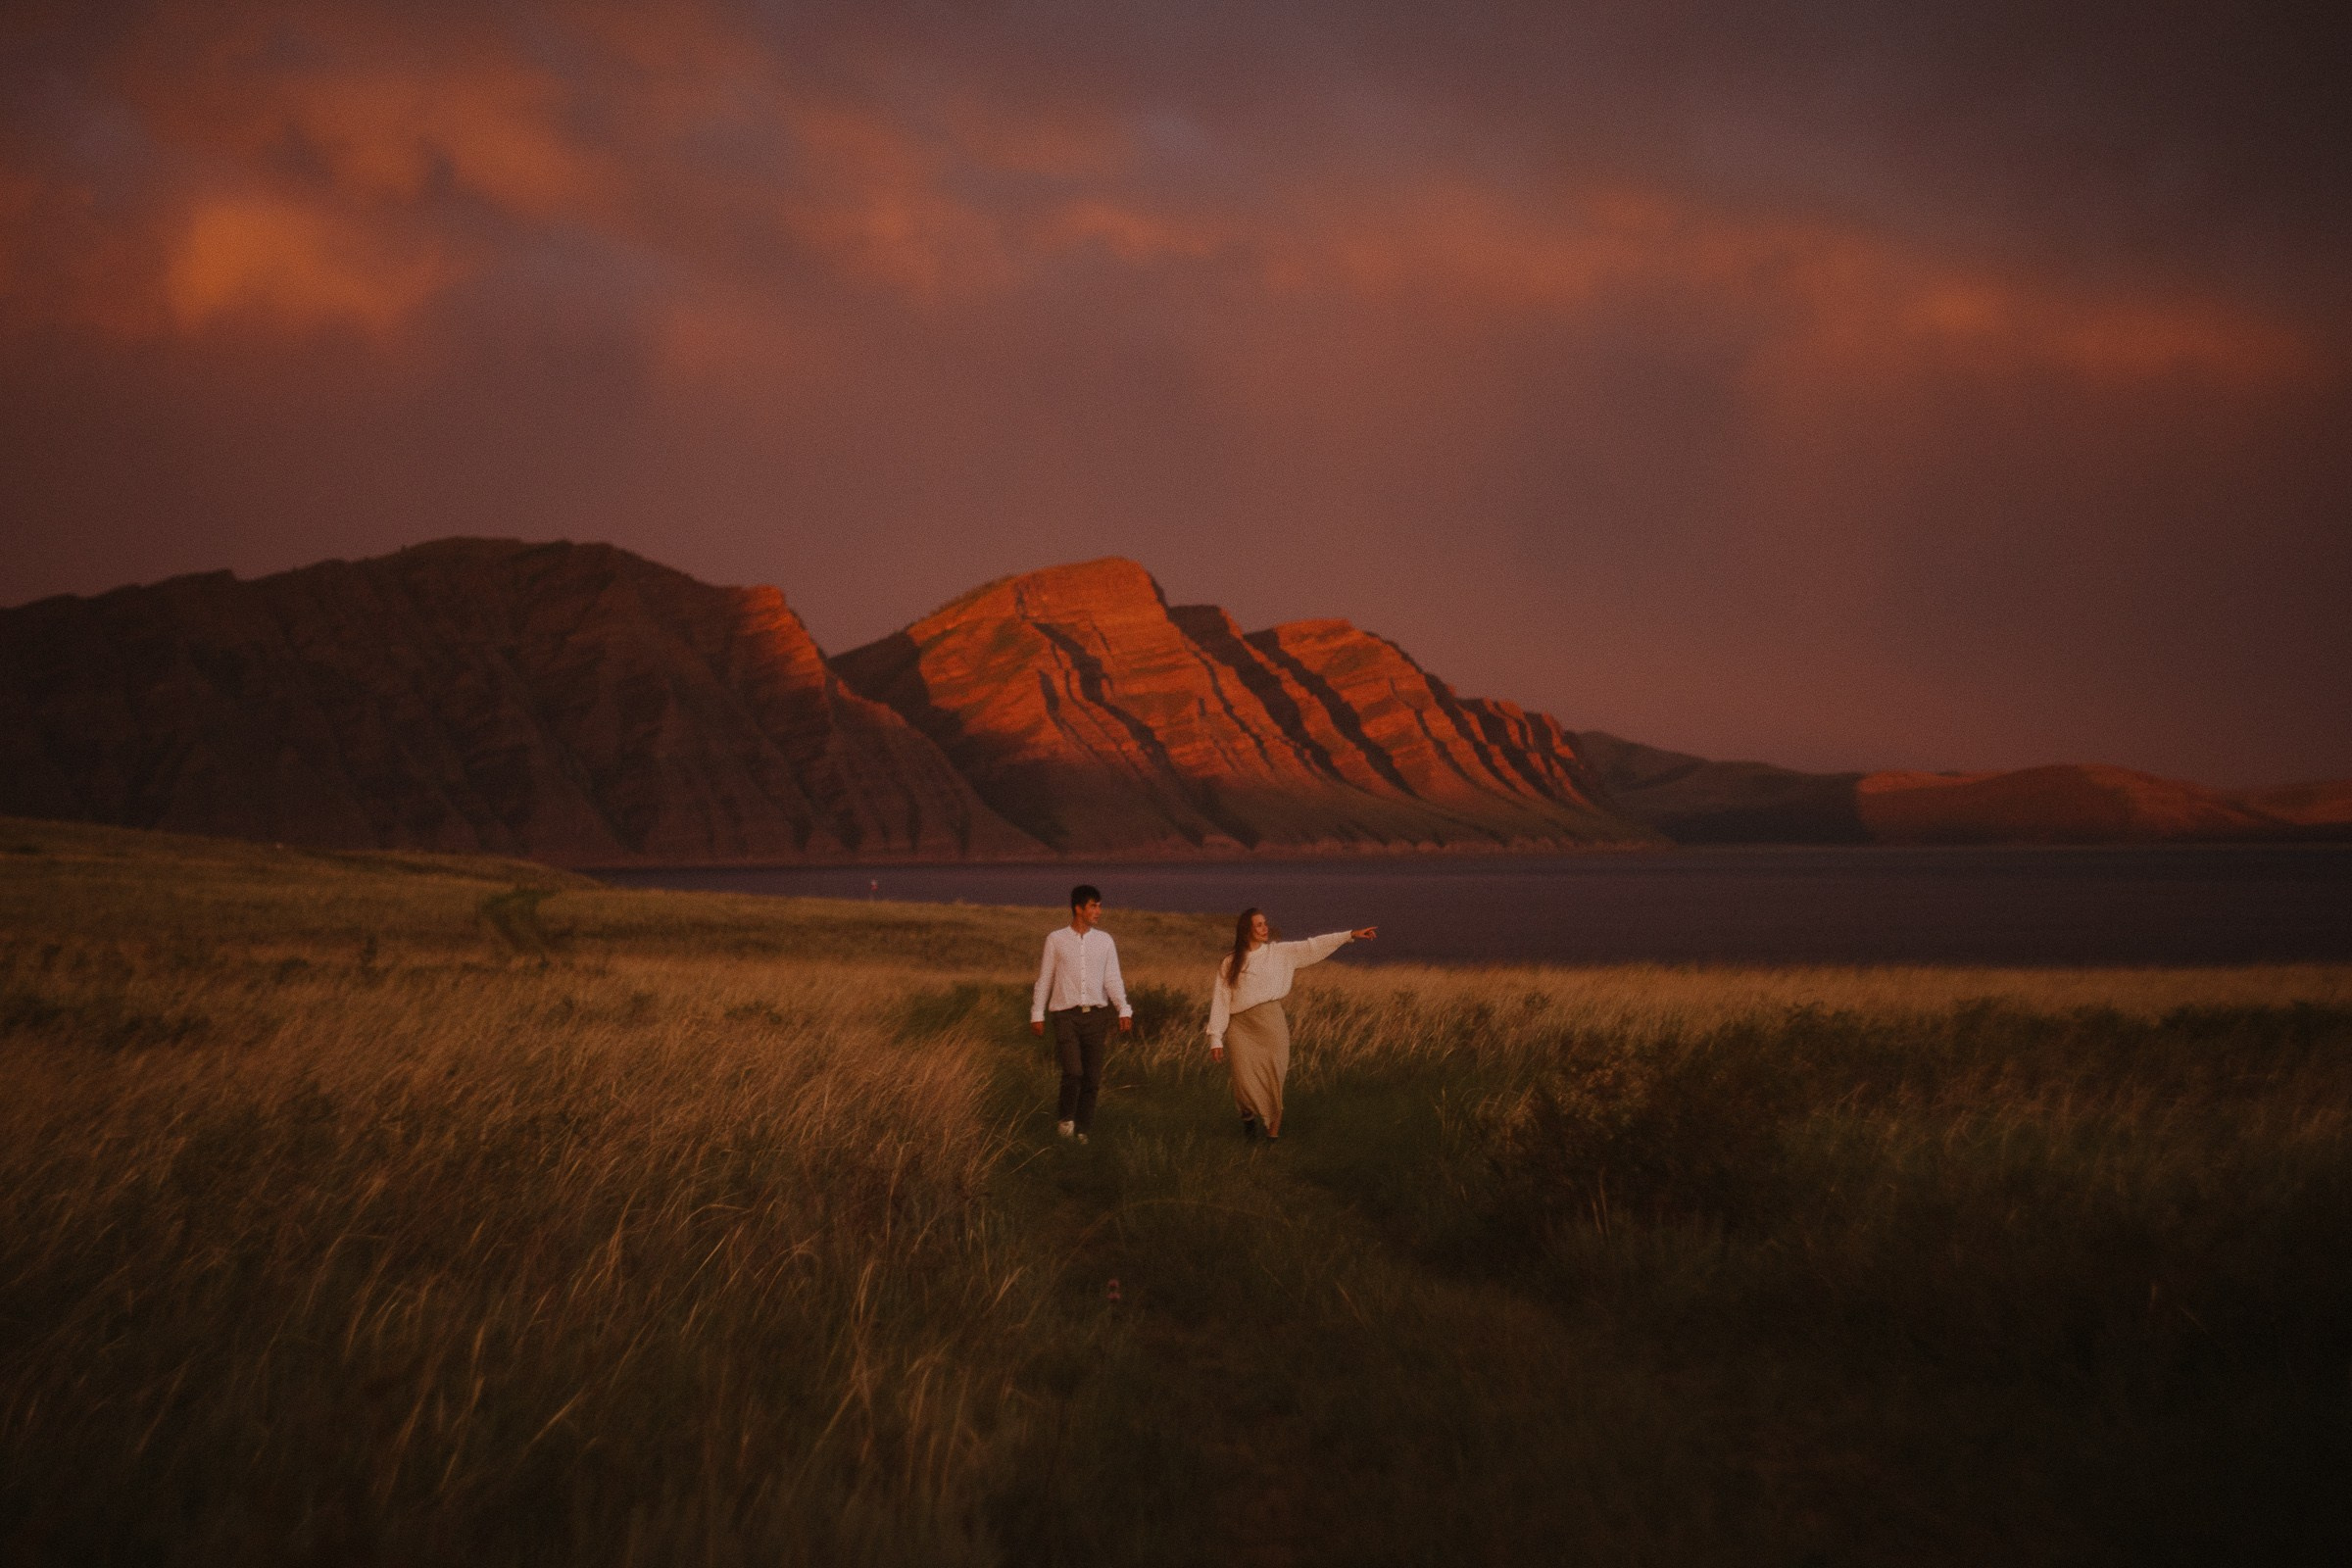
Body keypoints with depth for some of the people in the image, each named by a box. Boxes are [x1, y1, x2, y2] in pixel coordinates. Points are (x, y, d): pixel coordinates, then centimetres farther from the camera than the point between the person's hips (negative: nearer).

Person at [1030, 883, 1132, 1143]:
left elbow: (1112, 979, 5)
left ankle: (1082, 1129, 15)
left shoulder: (1105, 941, 9)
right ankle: (1065, 1118, 6)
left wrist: (1124, 1010, -8)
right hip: (1066, 1015, -3)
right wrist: (1037, 1014, 7)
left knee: (1092, 1077, 3)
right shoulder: (1056, 939, 3)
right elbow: (1044, 979, 8)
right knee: (1073, 1071, -17)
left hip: (1096, 1014, 3)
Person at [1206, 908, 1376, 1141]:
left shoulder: (1280, 952, 9)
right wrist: (1215, 1038, -1)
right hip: (1241, 1026, -1)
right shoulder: (1229, 963, 6)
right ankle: (1249, 1117, 20)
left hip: (1271, 1021, 1)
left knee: (1274, 1079, -3)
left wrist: (1351, 935, -4)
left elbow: (1313, 947, 3)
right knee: (1245, 1080, -9)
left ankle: (1273, 1129, 12)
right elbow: (1220, 1000, 4)